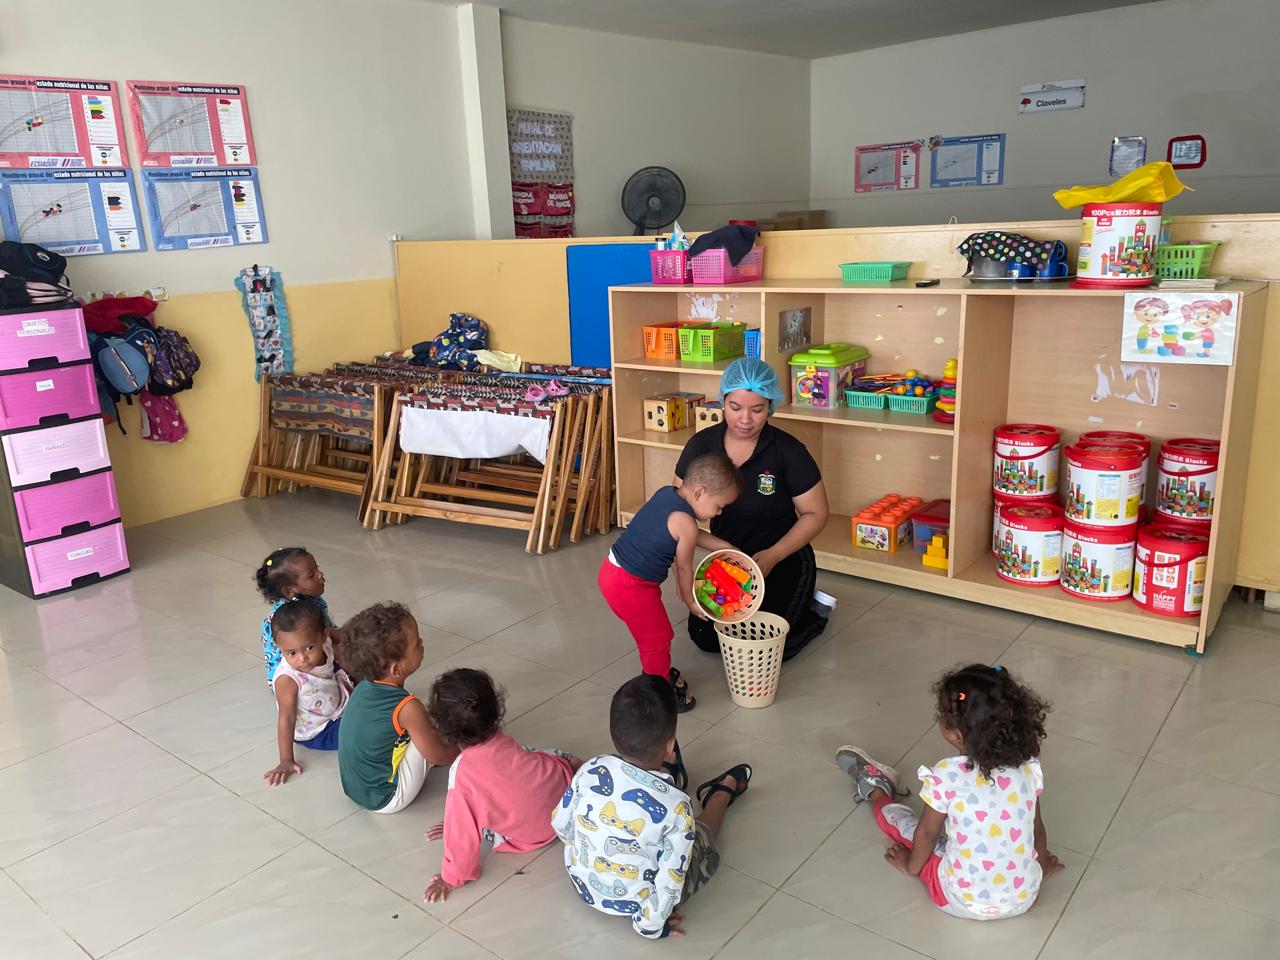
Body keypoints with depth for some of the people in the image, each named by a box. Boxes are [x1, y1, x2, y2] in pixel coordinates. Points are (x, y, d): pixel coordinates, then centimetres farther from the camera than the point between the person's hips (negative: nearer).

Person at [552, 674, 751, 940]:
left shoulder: (589, 771, -22)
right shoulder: (676, 806, -32)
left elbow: (560, 824, -6)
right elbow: (670, 880, -25)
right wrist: (651, 925, -7)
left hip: (582, 884, 3)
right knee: (701, 835, 22)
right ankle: (723, 792, 52)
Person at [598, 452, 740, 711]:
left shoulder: (666, 493, 4)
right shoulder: (685, 523, -23)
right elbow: (684, 568, -8)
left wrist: (724, 547, 20)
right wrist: (690, 601, 9)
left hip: (611, 570, 9)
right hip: (629, 586, -9)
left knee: (652, 631, 27)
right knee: (658, 638, 8)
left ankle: (657, 673, 46)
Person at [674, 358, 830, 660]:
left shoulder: (788, 451, -21)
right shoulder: (701, 445, -12)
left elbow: (816, 513, -12)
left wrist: (773, 556, -25)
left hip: (783, 564, -4)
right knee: (704, 637, 2)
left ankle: (811, 611, 19)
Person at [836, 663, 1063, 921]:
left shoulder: (946, 775, -24)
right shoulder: (1028, 767, -14)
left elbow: (927, 833, -9)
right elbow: (1037, 828, 2)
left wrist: (911, 866, 12)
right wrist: (1042, 867, 23)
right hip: (1025, 898, 3)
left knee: (901, 820, 19)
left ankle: (876, 790, 49)